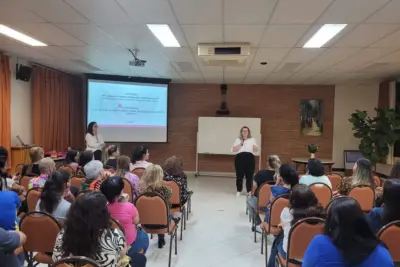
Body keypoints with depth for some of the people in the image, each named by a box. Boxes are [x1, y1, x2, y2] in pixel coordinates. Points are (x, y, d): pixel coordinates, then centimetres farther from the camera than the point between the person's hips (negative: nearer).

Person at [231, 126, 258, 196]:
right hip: (240, 157, 0)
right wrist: (240, 144, -8)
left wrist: (255, 147, -18)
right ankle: (238, 191, 9)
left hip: (249, 158, 0)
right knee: (239, 175, -1)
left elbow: (256, 150, 5)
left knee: (249, 175, -2)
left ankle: (249, 191, 8)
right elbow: (233, 150, 5)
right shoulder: (238, 140, 13)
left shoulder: (252, 140, 14)